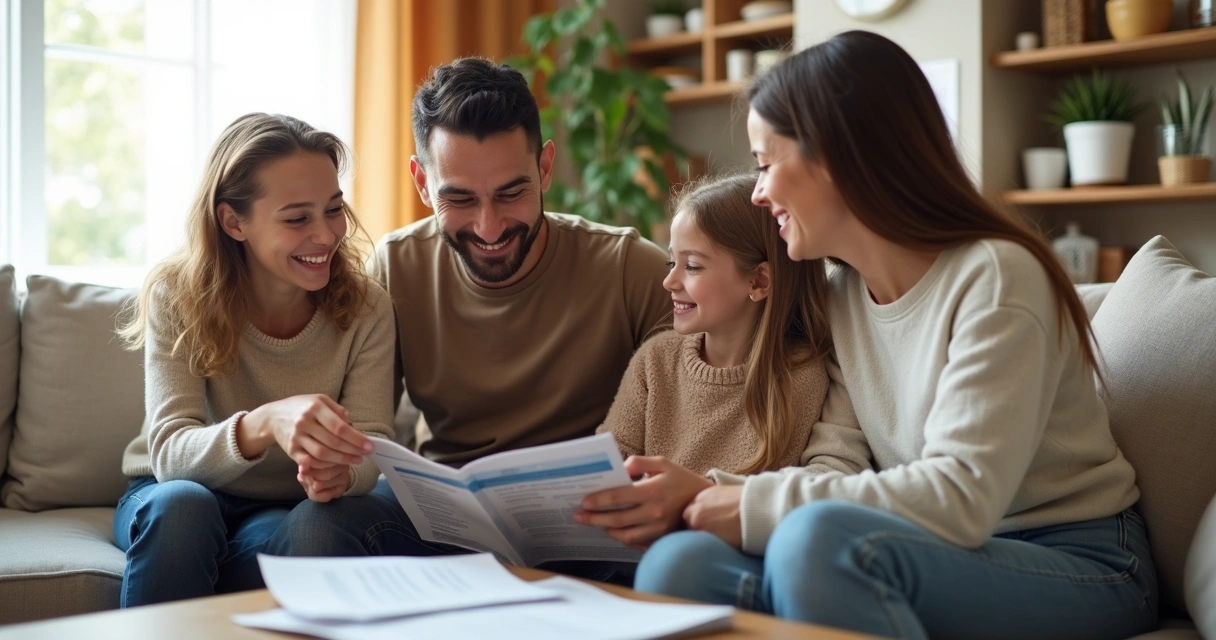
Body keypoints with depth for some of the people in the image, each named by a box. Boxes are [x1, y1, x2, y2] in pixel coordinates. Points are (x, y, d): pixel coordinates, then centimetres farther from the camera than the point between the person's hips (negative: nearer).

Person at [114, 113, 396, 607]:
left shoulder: (365, 310, -9)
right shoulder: (178, 295, -14)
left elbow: (373, 448, -16)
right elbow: (169, 454, -24)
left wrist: (341, 473, -42)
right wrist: (262, 425, -47)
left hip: (285, 512, 0)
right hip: (166, 498, 0)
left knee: (275, 539, -34)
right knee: (181, 504, -34)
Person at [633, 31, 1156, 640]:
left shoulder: (992, 276, -15)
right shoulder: (839, 296, 8)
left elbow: (960, 497, -24)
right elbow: (838, 472, 1)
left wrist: (757, 506, -22)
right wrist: (704, 492, -15)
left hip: (1078, 566, -5)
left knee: (817, 540, -35)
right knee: (678, 563, -21)